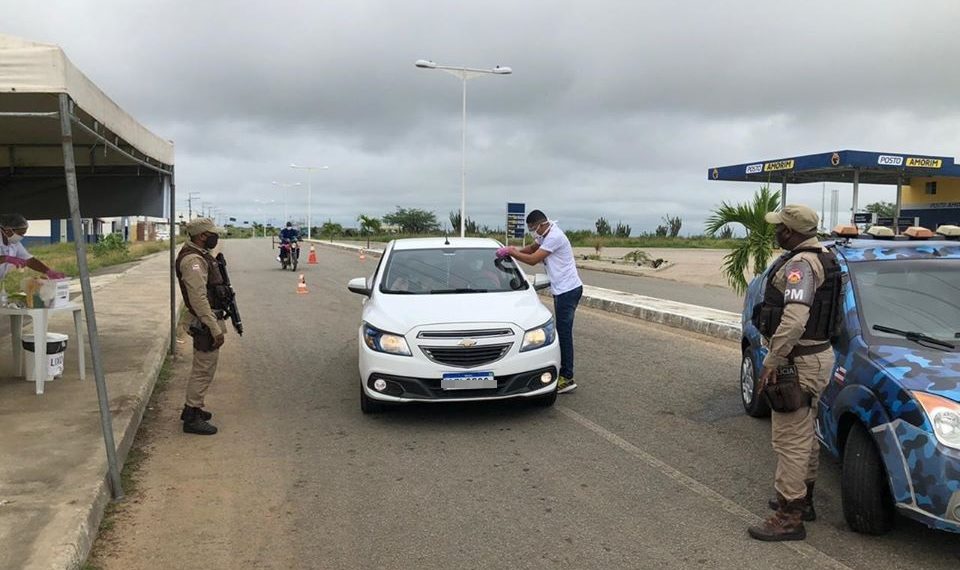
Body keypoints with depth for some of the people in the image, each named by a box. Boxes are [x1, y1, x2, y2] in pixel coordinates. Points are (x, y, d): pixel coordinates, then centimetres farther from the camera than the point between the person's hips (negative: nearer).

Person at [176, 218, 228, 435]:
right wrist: (215, 329, -26)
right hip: (206, 322, -11)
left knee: (203, 367, 20)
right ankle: (192, 418, 6)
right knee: (204, 370, -3)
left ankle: (193, 408, 33)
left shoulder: (201, 255, 12)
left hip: (210, 319, 11)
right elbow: (199, 299, -26)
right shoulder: (193, 260, -21)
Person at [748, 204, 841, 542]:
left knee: (790, 440, -4)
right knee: (805, 435, 21)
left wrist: (773, 360, -25)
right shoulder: (823, 258, 12)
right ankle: (803, 500, 35)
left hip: (799, 362, -11)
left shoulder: (799, 265, -21)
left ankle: (789, 517, 3)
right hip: (818, 354, 11)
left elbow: (794, 320, -33)